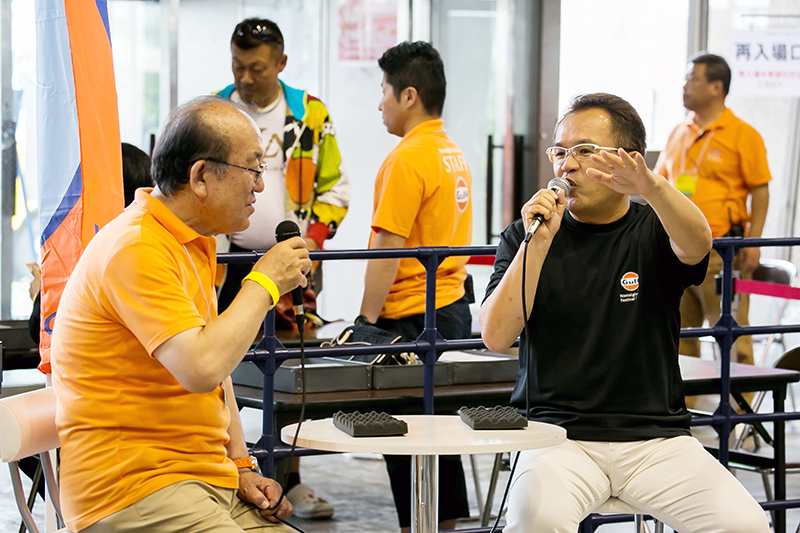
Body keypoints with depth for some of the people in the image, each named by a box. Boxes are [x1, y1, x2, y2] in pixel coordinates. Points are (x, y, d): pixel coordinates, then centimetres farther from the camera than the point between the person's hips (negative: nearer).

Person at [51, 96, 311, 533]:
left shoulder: (196, 243, 17)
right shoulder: (137, 251, -15)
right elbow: (201, 368, -26)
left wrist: (241, 466, 11)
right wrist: (264, 283, -13)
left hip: (208, 482, 9)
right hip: (132, 490, -9)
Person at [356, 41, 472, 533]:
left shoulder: (407, 159, -15)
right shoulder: (454, 155, 12)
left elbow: (388, 250, -18)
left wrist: (366, 319, -14)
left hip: (412, 320, -9)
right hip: (454, 306, 9)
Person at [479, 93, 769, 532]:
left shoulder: (654, 231, 8)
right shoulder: (524, 238, 9)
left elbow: (697, 243, -18)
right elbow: (496, 337, -4)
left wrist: (651, 187, -40)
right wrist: (538, 243, -13)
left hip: (656, 439, 1)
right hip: (559, 436, -1)